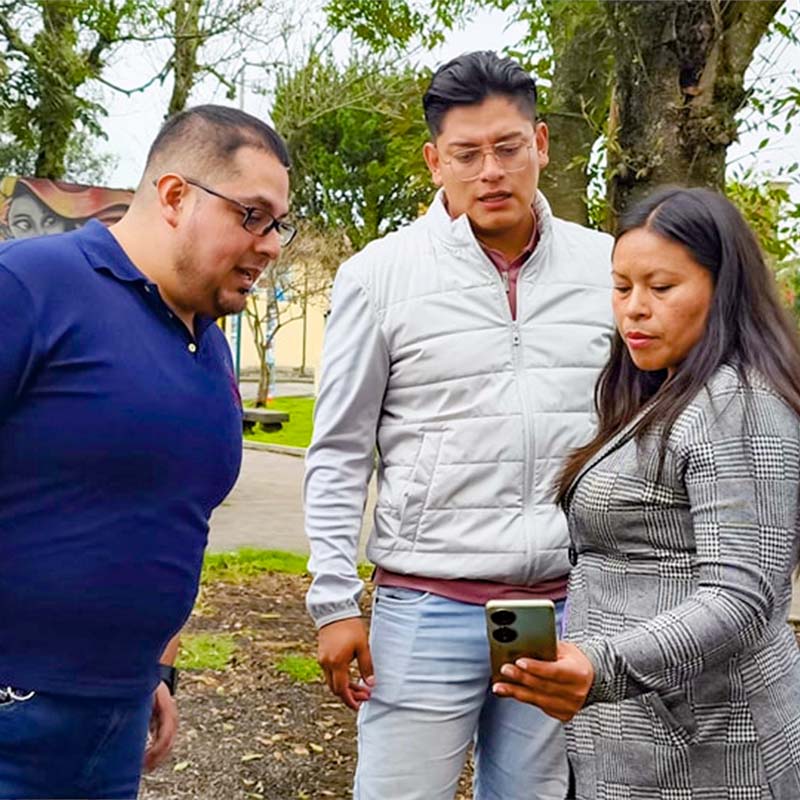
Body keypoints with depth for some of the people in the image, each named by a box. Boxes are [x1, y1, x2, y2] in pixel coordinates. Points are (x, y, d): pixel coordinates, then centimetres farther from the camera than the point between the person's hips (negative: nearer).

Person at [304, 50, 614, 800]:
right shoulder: (379, 275, -2)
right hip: (427, 607, -2)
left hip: (569, 607, 3)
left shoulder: (606, 268, 5)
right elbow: (339, 455, 0)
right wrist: (335, 602, -5)